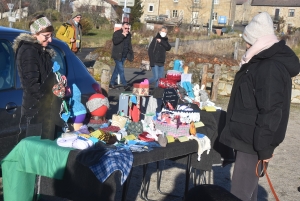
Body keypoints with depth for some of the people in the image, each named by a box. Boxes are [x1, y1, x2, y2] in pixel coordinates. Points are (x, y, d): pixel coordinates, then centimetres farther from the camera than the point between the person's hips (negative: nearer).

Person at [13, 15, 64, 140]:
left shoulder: (42, 50, 14)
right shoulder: (28, 51, -15)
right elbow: (31, 83, -20)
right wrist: (47, 99, -18)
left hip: (46, 106, 9)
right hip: (37, 107, -9)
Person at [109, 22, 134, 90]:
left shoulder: (128, 34, 12)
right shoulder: (117, 33, -8)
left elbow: (129, 45, 21)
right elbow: (115, 41, -24)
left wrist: (131, 54, 15)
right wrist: (122, 35, -26)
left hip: (124, 56, 6)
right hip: (117, 55, -6)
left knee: (117, 69, 11)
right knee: (121, 70, -10)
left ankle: (111, 83, 20)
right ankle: (125, 84, -9)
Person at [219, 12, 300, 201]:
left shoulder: (271, 68, -21)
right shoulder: (262, 61, 12)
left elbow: (270, 113, -24)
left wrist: (264, 148, -22)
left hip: (253, 141, -10)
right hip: (248, 136, 10)